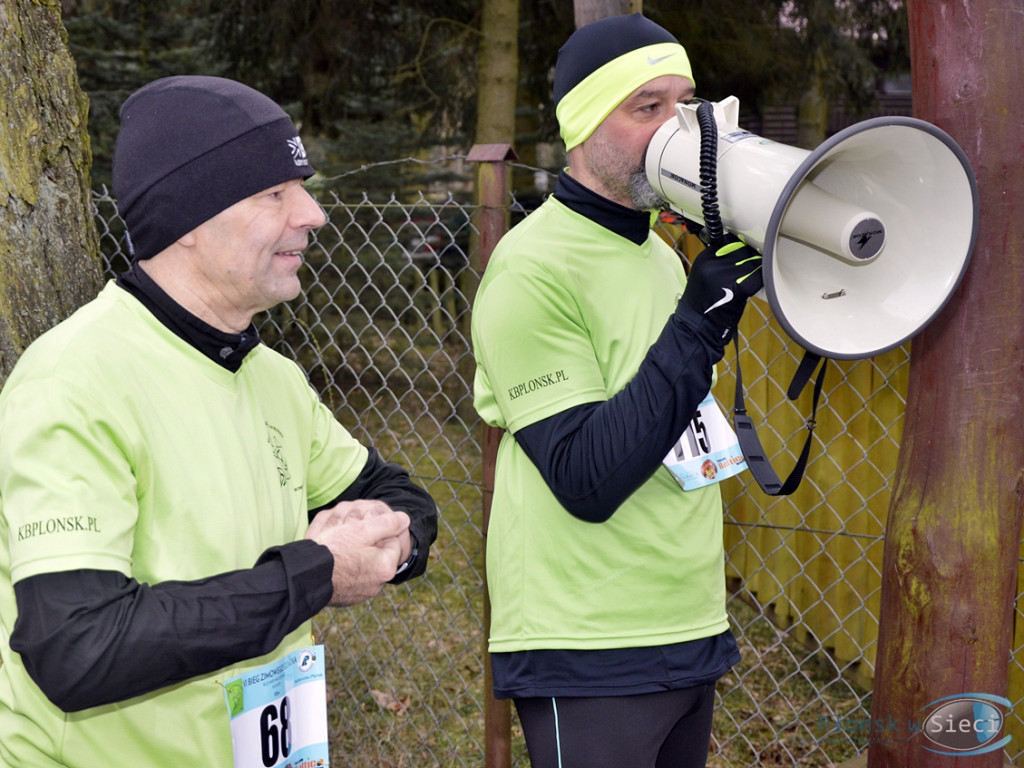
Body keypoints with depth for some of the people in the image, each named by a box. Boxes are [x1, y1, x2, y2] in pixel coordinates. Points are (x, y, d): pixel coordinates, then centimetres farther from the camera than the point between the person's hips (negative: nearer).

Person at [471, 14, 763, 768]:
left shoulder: (661, 254, 11)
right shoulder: (533, 268, -15)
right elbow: (586, 480, -22)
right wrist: (697, 328, -25)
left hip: (689, 632, 8)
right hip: (590, 656, -8)